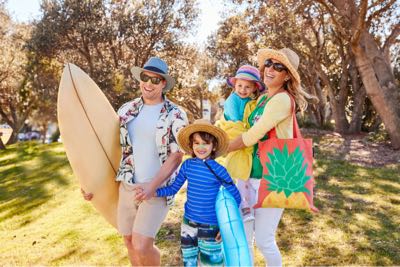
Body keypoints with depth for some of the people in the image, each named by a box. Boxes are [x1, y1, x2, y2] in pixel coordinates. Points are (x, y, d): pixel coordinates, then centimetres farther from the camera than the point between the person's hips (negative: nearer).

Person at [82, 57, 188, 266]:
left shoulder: (176, 115, -7)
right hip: (127, 186, 5)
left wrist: (152, 186, -22)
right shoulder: (126, 110, 6)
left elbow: (176, 156, -11)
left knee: (142, 246, -13)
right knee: (130, 243, 14)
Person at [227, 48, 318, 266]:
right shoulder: (262, 98, 11)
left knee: (263, 240, 2)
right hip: (250, 175, 8)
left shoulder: (283, 99, -16)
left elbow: (252, 136, -18)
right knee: (242, 236, 12)